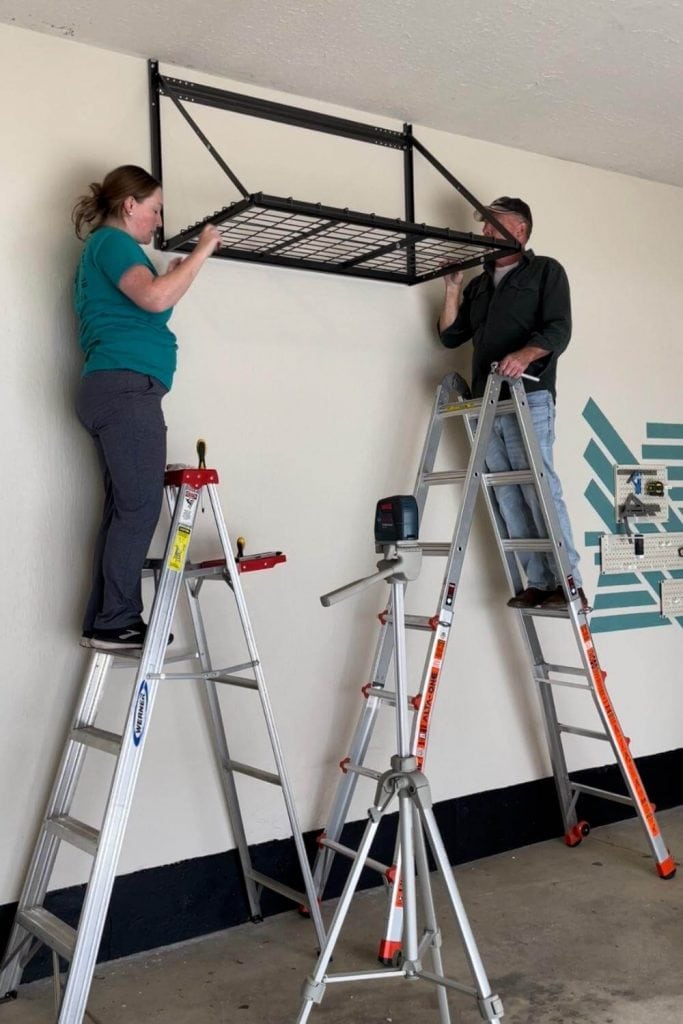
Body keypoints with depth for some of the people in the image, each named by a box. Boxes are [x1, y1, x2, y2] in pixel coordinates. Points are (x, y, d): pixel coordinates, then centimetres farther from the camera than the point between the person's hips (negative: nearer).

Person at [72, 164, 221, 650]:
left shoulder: (103, 249, 29)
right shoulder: (112, 241, -2)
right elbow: (154, 298, -19)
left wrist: (171, 279, 21)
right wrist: (201, 251, -9)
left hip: (113, 391, 10)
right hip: (126, 387, -10)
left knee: (125, 508, 5)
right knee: (141, 506, -12)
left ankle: (104, 622, 4)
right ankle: (115, 622, -11)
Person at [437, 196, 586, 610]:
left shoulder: (546, 271, 10)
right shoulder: (479, 286, 26)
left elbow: (559, 329, -4)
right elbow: (451, 336, 22)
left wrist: (525, 355, -23)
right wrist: (453, 288, 13)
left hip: (529, 395, -6)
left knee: (540, 489, -14)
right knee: (509, 497, -2)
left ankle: (570, 583, -11)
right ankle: (538, 583, -1)